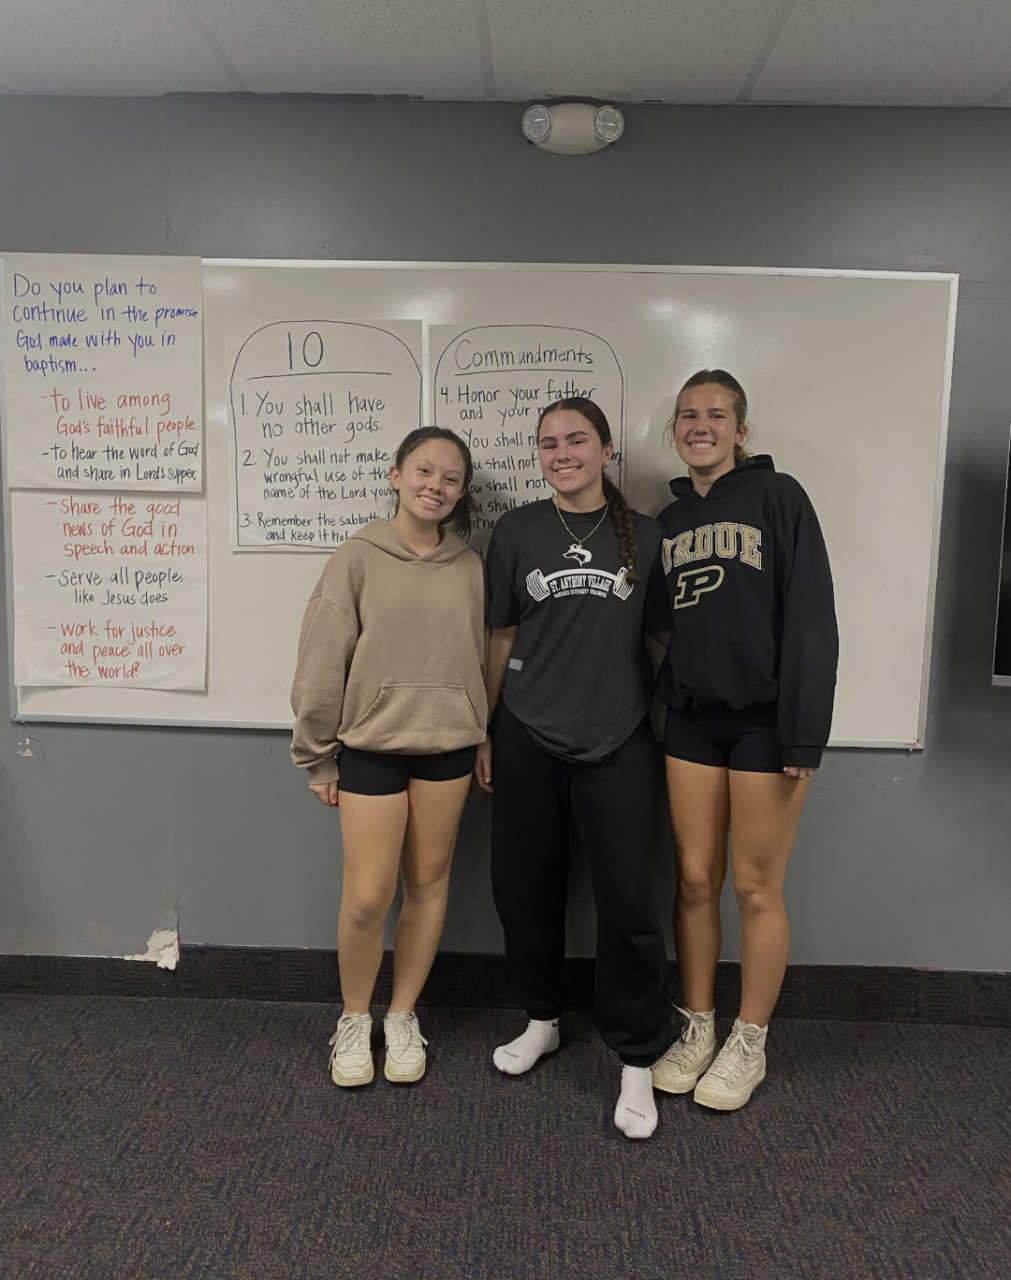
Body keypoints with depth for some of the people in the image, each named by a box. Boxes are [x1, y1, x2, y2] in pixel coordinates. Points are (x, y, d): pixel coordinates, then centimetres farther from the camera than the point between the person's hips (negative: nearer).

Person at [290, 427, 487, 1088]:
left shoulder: (469, 566, 5)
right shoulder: (358, 558, -4)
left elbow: (479, 656, 11)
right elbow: (322, 662, -3)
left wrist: (482, 742, 11)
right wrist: (318, 756, -1)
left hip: (447, 745, 3)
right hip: (370, 743, -3)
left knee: (429, 881, 11)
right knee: (367, 897, -2)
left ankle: (403, 1016, 30)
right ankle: (354, 1019, 24)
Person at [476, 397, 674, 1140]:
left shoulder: (645, 537, 3)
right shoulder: (518, 532, 4)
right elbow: (501, 639, 7)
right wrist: (482, 733, 6)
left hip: (618, 743, -1)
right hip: (526, 741, 2)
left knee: (627, 898, -1)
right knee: (526, 886, 10)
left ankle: (637, 1061, 17)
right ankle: (543, 1019, 34)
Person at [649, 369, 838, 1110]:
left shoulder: (777, 497, -5)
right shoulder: (670, 519, 12)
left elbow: (811, 620, -10)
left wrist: (803, 734, -15)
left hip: (763, 720, -4)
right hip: (692, 720, 5)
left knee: (756, 887, 4)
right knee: (695, 879, 10)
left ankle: (749, 1045, 22)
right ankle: (697, 1029, 27)